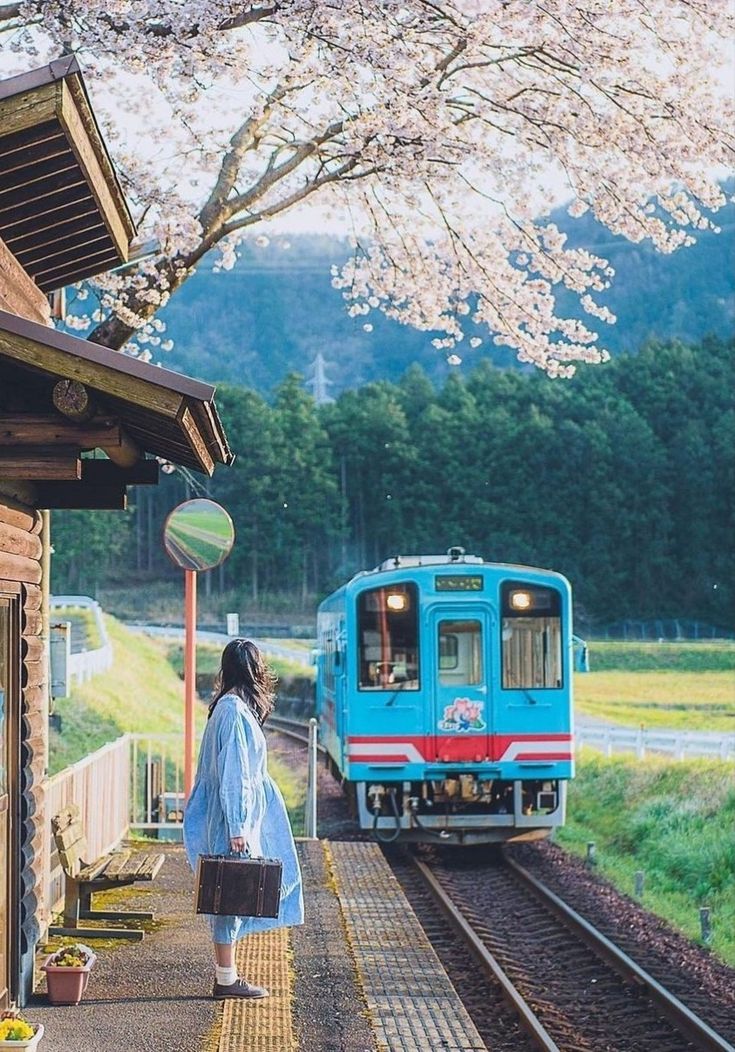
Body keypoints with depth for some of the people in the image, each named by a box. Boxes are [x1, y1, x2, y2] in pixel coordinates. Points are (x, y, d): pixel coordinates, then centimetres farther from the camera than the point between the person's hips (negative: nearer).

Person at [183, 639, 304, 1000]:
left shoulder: (229, 707, 12)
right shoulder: (235, 711, -17)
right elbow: (233, 774, -20)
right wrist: (237, 829, -21)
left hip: (237, 819, 10)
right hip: (234, 821, -10)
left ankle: (225, 972, 18)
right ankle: (226, 979, 2)